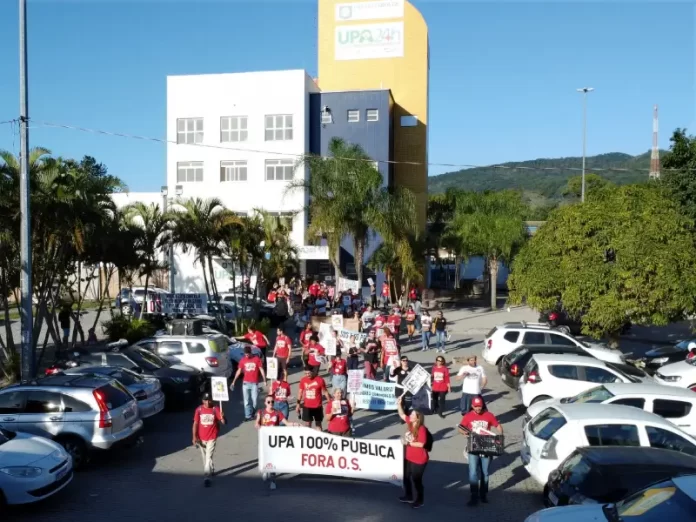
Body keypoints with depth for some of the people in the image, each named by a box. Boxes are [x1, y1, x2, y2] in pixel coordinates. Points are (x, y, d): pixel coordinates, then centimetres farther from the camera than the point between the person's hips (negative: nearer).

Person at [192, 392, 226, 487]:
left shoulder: (215, 409, -13)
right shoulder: (199, 410, -6)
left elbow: (224, 422, -19)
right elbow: (195, 423, -2)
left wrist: (222, 417, -42)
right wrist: (194, 437, -7)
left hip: (212, 438, -3)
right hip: (201, 438, 3)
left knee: (209, 457, -8)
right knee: (204, 457, 18)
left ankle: (207, 477, -6)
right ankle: (211, 470, 40)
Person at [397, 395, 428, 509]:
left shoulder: (422, 429, -25)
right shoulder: (410, 423, -3)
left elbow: (421, 444, -28)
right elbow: (402, 415, 5)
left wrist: (408, 443, -24)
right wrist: (399, 404, -7)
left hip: (419, 460, -9)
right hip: (409, 457, 9)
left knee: (416, 480, 5)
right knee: (406, 477, 21)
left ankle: (420, 500, 24)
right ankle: (408, 496, 41)